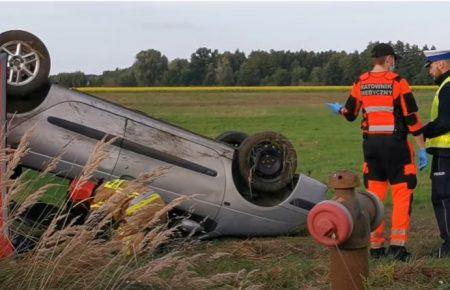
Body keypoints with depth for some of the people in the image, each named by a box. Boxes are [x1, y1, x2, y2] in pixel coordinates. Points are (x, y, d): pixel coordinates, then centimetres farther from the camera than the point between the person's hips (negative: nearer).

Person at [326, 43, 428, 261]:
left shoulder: (360, 84, 5)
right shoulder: (398, 83, -8)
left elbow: (350, 114, 15)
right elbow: (412, 118, -9)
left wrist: (338, 109, 38)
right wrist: (422, 148, -4)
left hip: (370, 143, 5)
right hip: (395, 143, -5)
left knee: (374, 196, 11)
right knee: (402, 194, 2)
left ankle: (375, 246, 15)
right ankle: (397, 245, -4)